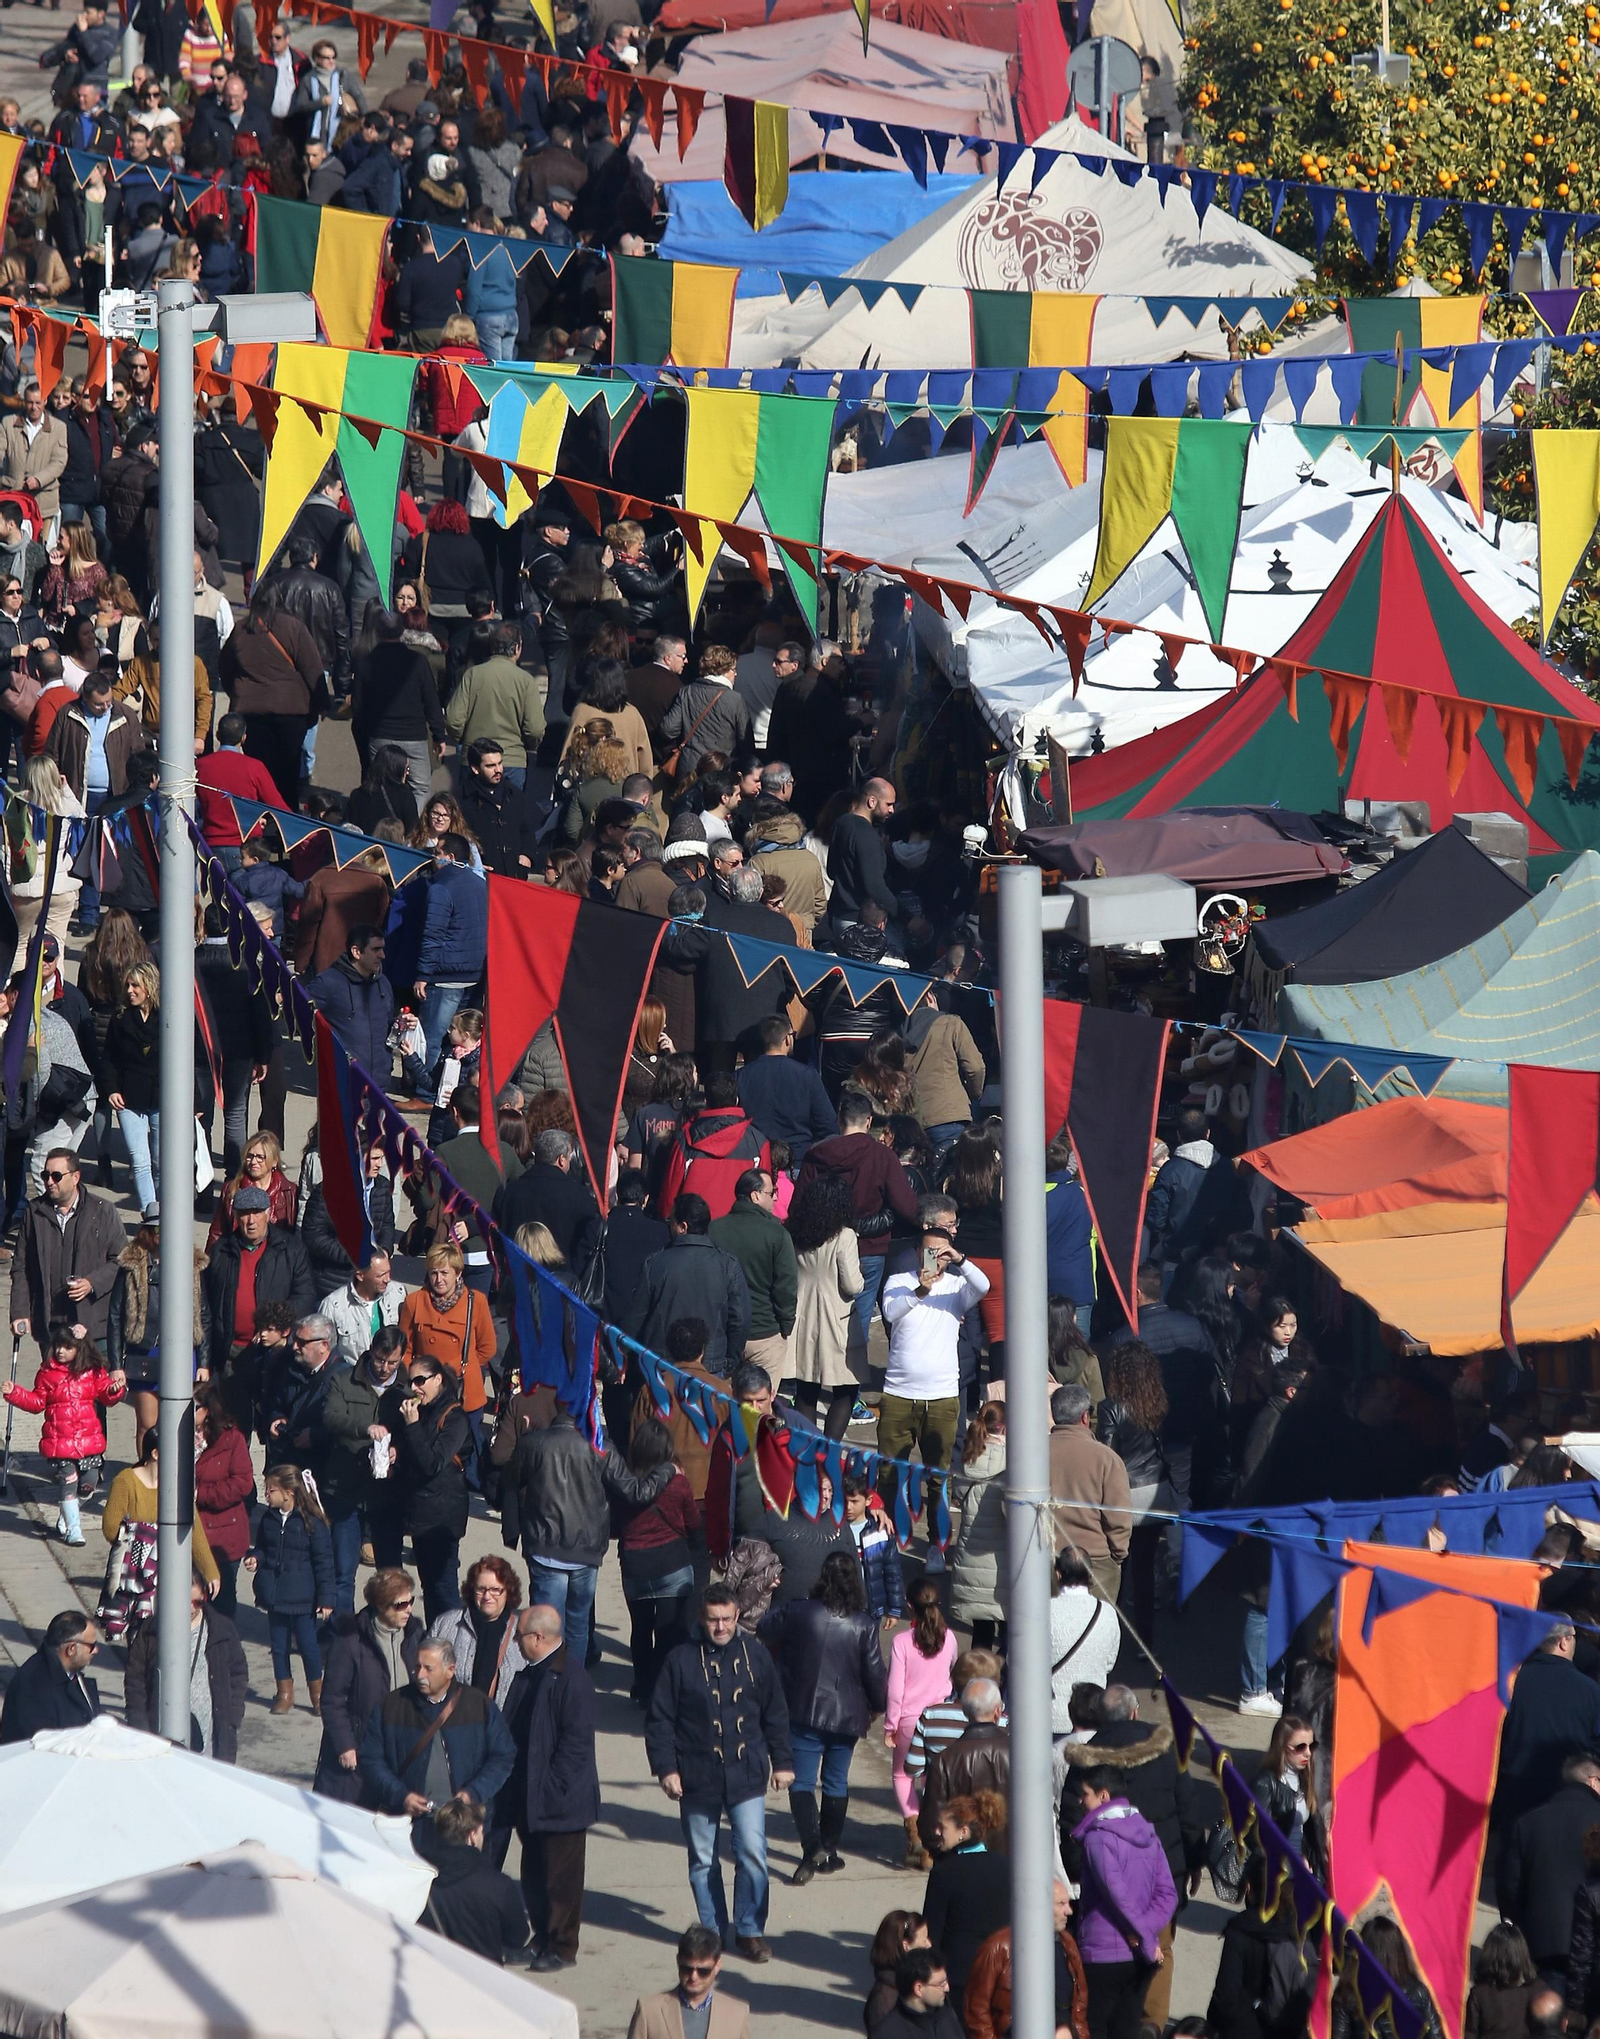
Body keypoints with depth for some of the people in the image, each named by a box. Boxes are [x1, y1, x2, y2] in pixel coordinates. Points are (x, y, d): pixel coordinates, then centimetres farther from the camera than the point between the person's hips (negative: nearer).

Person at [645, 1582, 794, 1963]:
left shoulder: (754, 1656, 3)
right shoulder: (682, 1660, -4)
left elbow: (776, 1714, 12)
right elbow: (660, 1720, -2)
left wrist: (782, 1761, 11)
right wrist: (665, 1768, -8)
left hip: (746, 1775, 1)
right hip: (697, 1778, -1)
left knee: (753, 1854, -7)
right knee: (703, 1861, 9)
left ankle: (750, 1930, 6)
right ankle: (712, 1930, 22)